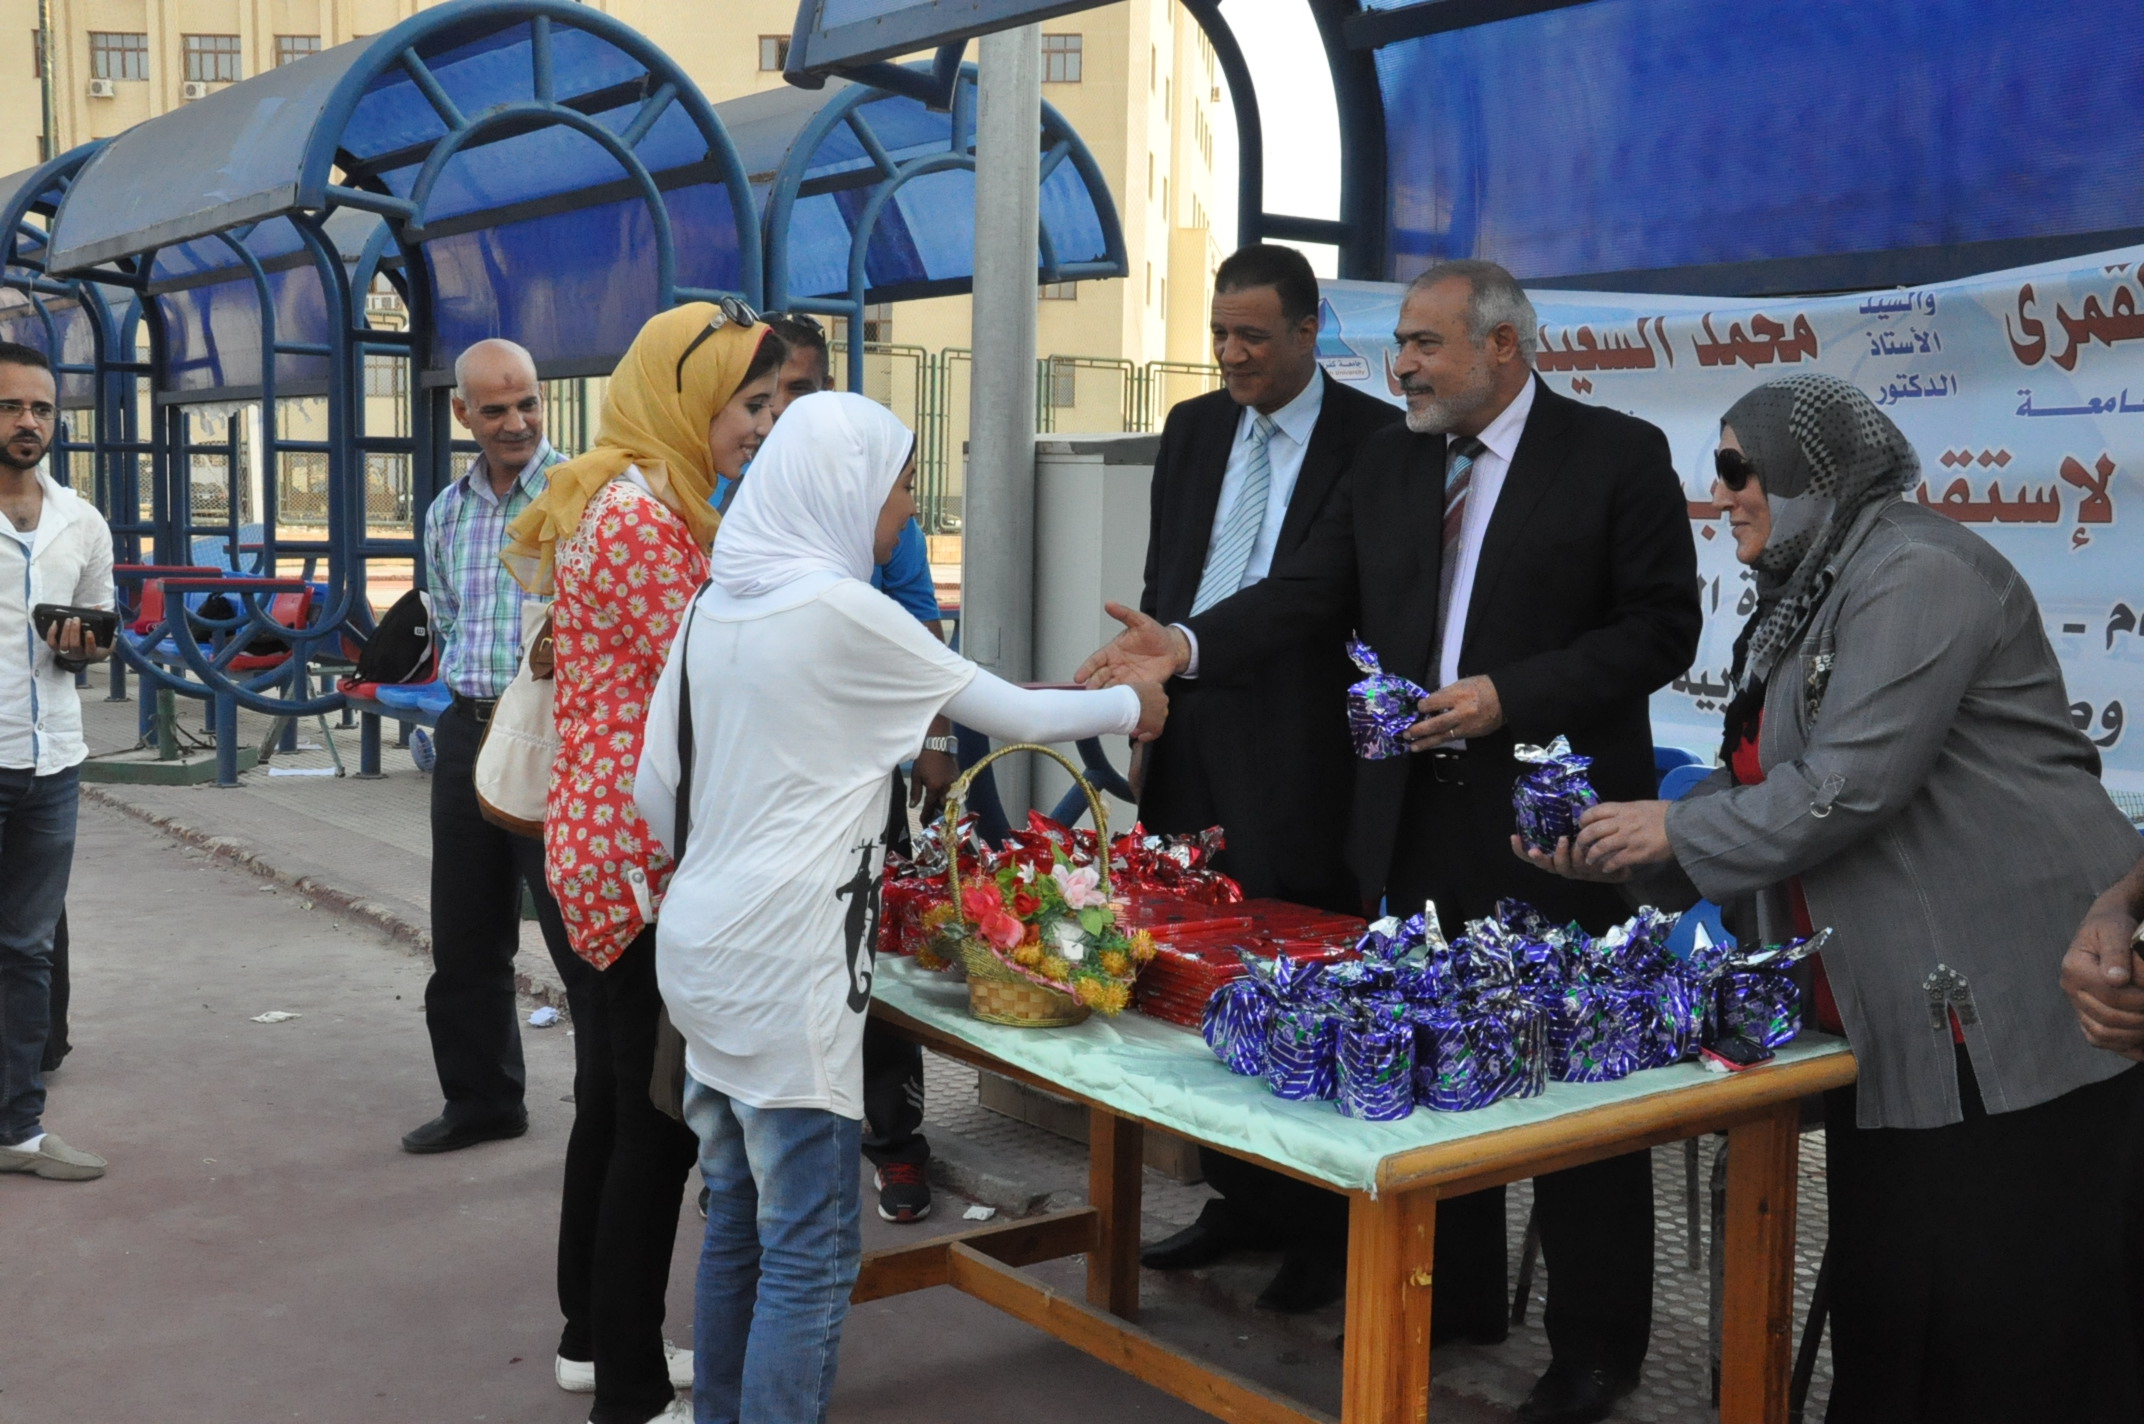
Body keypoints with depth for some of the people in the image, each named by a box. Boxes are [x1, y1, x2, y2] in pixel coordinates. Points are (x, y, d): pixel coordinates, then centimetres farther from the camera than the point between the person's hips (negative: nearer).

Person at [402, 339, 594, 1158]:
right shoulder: (447, 513, 14)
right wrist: (471, 688, 12)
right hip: (468, 730, 7)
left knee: (584, 939, -4)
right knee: (464, 938, 14)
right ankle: (480, 1099, 28)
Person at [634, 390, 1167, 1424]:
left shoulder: (713, 606, 8)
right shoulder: (843, 611, -13)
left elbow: (656, 791, 12)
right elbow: (1012, 714, -4)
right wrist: (1128, 705, 13)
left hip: (703, 944, 8)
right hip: (787, 968, -8)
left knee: (738, 1221, 17)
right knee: (809, 1251, 0)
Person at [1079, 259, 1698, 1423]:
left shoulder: (1617, 455, -6)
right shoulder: (1387, 463, 9)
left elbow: (1661, 626, -10)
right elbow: (1307, 592, 2)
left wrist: (1510, 695, -19)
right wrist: (1188, 646, -14)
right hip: (1417, 818, 6)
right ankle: (1451, 1299, 33)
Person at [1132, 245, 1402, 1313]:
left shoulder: (1374, 440, -4)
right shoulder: (1193, 430, 15)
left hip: (1297, 753, -6)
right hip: (1191, 736, 6)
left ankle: (1327, 1233, 12)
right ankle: (1240, 1200, 26)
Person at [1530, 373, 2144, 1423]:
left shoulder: (1914, 575, -14)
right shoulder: (1804, 598, 17)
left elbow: (1852, 782, -21)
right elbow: (1768, 784, 15)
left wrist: (1676, 829, -11)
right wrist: (1623, 849, 2)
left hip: (2004, 1010, -10)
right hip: (1890, 1011, 10)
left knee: (2008, 1307, -2)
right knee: (1880, 1292, 15)